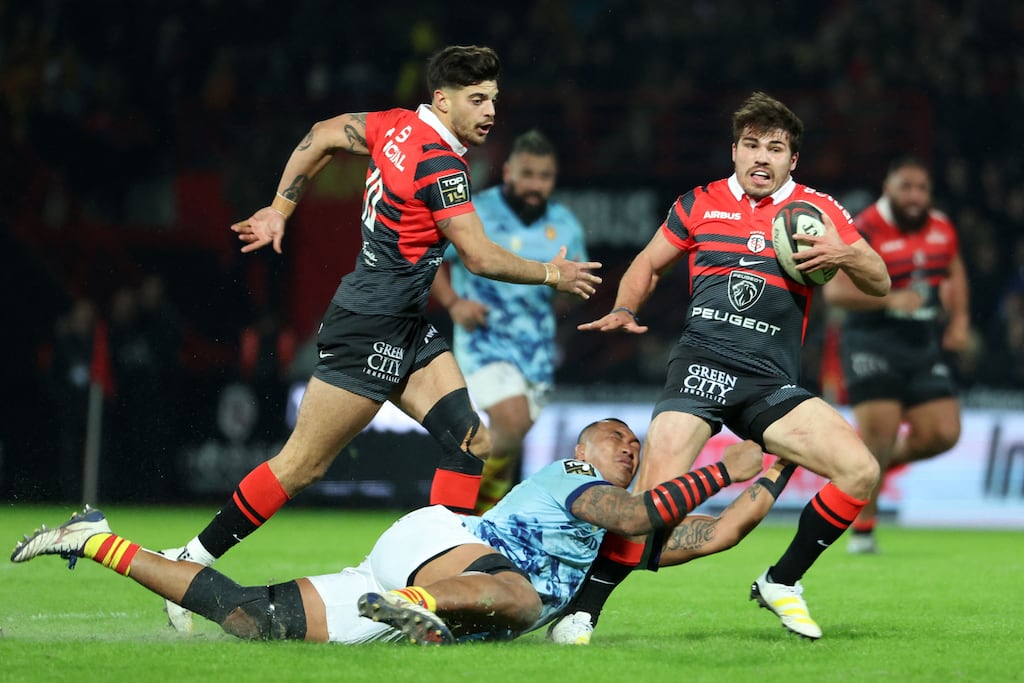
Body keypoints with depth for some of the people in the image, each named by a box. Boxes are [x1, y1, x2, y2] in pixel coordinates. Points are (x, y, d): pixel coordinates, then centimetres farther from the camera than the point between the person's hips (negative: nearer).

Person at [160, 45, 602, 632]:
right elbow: (481, 258, -19)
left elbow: (322, 136, 15)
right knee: (303, 464, -3)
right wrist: (550, 274, -4)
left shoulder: (398, 125, 4)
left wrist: (280, 209, 21)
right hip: (369, 330, -10)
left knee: (470, 441, -1)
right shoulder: (440, 166, -21)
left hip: (406, 329, 10)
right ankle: (191, 562, 6)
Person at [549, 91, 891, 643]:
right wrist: (624, 310, 4)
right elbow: (648, 264, 23)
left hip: (770, 382, 2)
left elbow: (879, 283, 11)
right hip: (700, 365, -2)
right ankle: (583, 609, -5)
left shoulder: (818, 210, 10)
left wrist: (846, 254, -10)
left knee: (860, 470, -15)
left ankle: (781, 582, 4)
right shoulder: (700, 204, 11)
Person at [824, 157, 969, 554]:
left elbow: (954, 271, 28)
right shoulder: (864, 232, -11)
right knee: (879, 430, -14)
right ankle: (863, 530, 0)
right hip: (873, 342, -6)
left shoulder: (942, 230, 9)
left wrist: (960, 320, 14)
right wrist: (890, 299, -30)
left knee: (943, 434, -5)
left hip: (925, 347, 6)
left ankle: (872, 467, 23)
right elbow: (834, 289, -19)